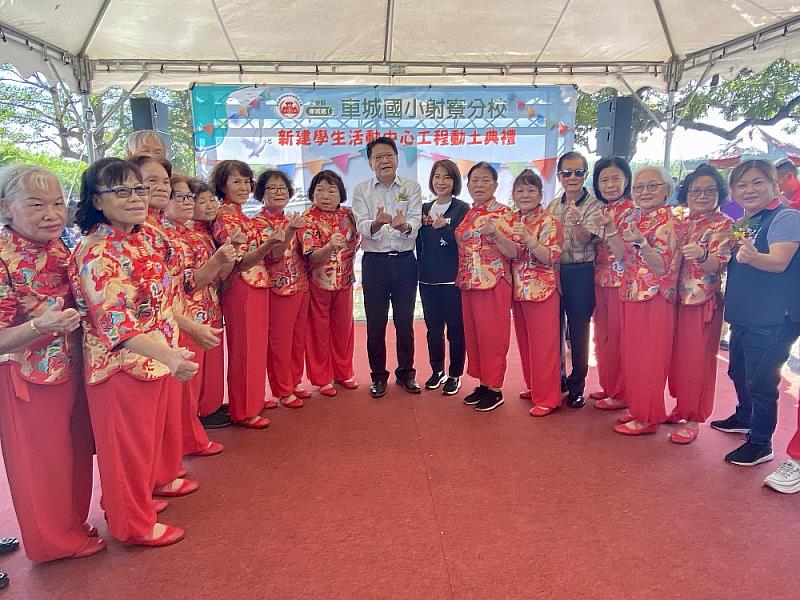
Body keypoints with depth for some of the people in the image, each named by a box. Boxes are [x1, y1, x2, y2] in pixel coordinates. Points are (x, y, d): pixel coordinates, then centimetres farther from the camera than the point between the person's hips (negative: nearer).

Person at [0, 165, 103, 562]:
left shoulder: (59, 249, 0)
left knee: (76, 452, 21)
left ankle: (73, 522, 43)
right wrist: (40, 326, -35)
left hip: (71, 369, 7)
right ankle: (54, 540, 34)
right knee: (40, 463, 12)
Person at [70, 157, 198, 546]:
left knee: (146, 440, 23)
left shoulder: (141, 239, 5)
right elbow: (116, 324, -30)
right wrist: (168, 355, -43)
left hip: (154, 360, 8)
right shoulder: (98, 253, -22)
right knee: (126, 447, 9)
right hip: (121, 365, -8)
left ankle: (135, 501, 44)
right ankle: (134, 524, 29)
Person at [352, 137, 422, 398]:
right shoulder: (361, 190, 2)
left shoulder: (412, 187, 3)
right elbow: (362, 227, -10)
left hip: (405, 261, 0)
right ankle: (378, 375, 21)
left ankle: (406, 373, 24)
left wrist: (404, 225, -33)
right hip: (374, 261, 0)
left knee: (405, 320, 9)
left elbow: (416, 222, -9)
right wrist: (377, 223, -33)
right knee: (375, 322, 6)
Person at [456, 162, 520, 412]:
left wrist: (494, 233, -27)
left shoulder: (504, 213, -7)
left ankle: (495, 389, 12)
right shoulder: (467, 214, 12)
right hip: (468, 283, 7)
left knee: (492, 336, 0)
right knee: (472, 335, 11)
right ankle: (482, 383, 24)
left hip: (494, 284, -7)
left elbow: (514, 252, -12)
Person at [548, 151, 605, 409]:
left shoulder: (594, 205, -6)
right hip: (553, 272, 5)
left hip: (580, 274, -5)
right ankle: (558, 378, 29)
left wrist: (577, 221, -39)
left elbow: (586, 239, -20)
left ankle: (577, 385, 17)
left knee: (578, 330, 3)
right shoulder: (552, 206, 10)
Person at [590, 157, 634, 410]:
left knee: (619, 337, -1)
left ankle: (621, 393, 10)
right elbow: (591, 246, 11)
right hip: (602, 279, 7)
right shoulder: (601, 211, 12)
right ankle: (608, 387, 26)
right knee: (603, 335, 13)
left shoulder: (630, 211, -9)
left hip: (621, 281, -7)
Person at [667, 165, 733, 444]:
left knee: (697, 359, 0)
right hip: (678, 298, 6)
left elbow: (719, 265, -17)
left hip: (704, 301, -6)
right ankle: (682, 407, 28)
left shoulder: (724, 225, -6)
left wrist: (701, 255, -38)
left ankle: (694, 419, 10)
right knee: (678, 355, 12)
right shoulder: (682, 224, 11)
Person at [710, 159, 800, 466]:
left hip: (773, 319, -9)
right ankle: (744, 418, 44)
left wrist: (752, 256, -43)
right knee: (738, 371, 22)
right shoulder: (741, 224, 12)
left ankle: (760, 444, 12)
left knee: (760, 381, -2)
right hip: (742, 314, 9)